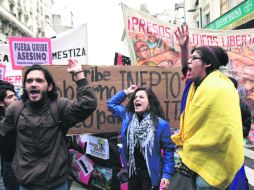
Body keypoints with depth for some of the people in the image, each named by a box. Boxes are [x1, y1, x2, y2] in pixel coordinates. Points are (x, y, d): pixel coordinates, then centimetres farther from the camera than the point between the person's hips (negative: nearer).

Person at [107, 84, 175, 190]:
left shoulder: (161, 124, -14)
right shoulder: (127, 116, 0)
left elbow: (168, 150, -12)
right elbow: (111, 103, 13)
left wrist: (167, 174, -16)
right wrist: (126, 92, 2)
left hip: (151, 174, -4)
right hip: (132, 172, 5)